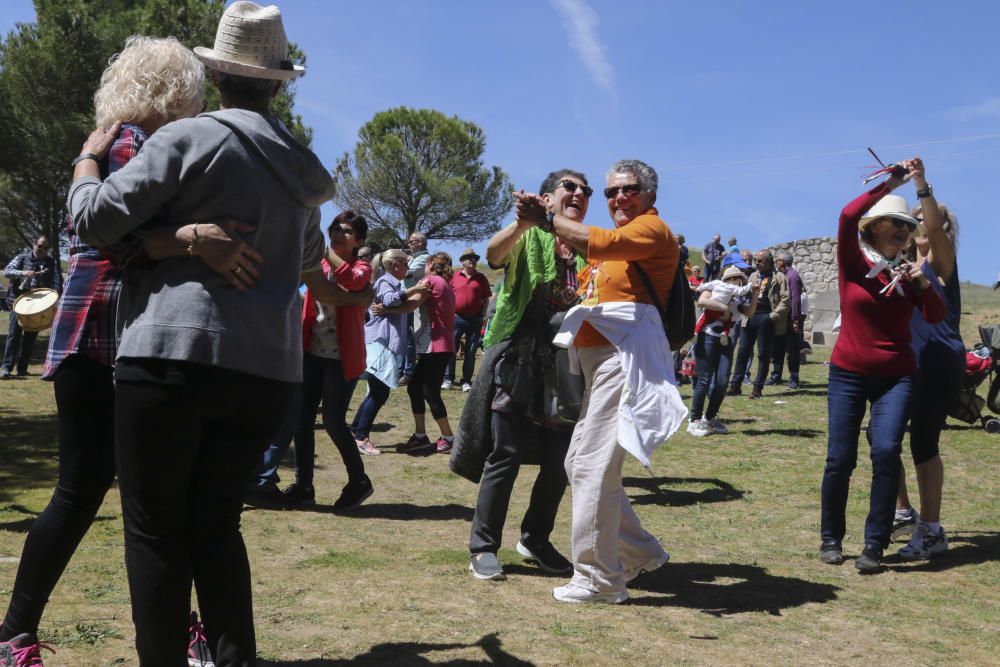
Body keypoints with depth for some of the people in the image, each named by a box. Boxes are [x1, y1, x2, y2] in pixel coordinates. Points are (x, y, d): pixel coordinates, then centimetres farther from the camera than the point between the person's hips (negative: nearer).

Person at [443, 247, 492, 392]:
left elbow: (486, 298, 8)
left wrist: (483, 314, -3)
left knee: (470, 352, 4)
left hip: (475, 319, 1)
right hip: (457, 317, -1)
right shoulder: (454, 277, 5)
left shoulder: (481, 278, 8)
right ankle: (448, 379, 5)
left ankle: (466, 381, 9)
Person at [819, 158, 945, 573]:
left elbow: (935, 317, -5)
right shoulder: (853, 263, -2)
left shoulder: (907, 270, 7)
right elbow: (848, 216, -21)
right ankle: (831, 538, 17)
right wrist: (891, 183, -20)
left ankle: (875, 545, -6)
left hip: (896, 378, 2)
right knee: (840, 459, -3)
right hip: (849, 375, -2)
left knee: (886, 451, -16)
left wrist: (920, 283, -19)